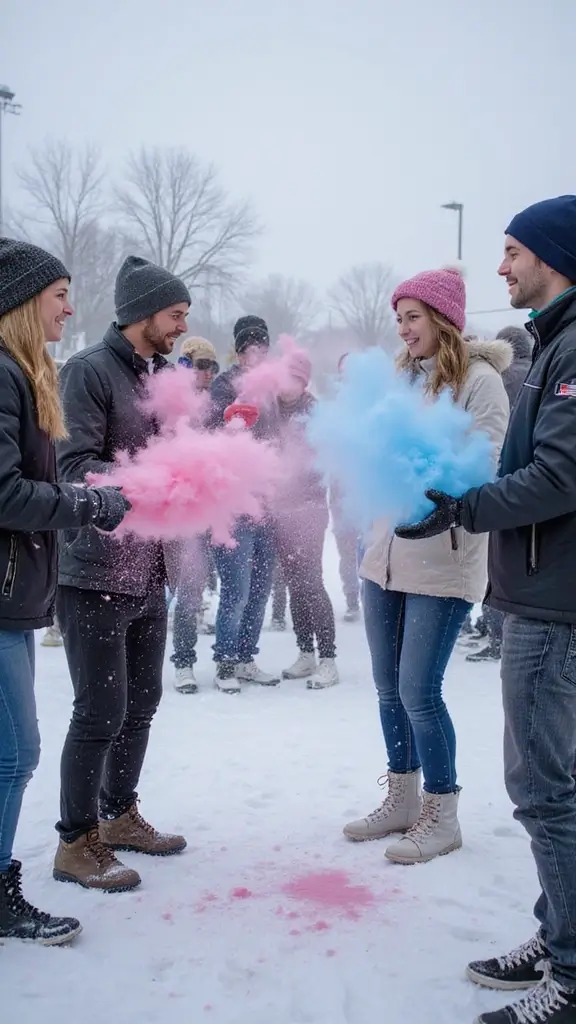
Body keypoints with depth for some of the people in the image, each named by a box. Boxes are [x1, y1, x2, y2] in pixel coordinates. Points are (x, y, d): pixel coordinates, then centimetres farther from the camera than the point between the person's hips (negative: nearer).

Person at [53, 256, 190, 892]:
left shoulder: (163, 376, 13)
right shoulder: (89, 370, -11)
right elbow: (75, 466, -19)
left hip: (151, 574, 8)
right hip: (97, 576, -8)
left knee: (141, 705, 16)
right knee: (100, 713, -1)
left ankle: (119, 817, 34)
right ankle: (76, 844, 15)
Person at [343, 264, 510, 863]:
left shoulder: (479, 380, -8)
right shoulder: (400, 379, 12)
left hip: (442, 562, -7)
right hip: (384, 555, 7)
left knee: (419, 692, -3)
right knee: (389, 689, 14)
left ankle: (441, 815, 16)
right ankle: (402, 800, 31)